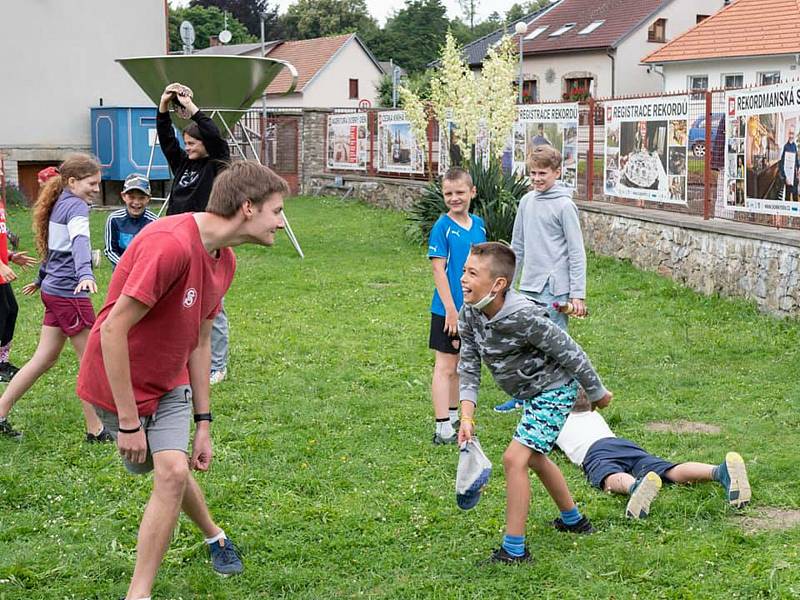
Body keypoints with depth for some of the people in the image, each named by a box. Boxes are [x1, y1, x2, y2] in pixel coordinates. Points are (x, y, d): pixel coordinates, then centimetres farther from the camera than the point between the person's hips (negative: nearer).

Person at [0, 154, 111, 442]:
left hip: (53, 290, 9)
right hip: (69, 293, -9)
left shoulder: (59, 204, 13)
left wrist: (41, 279, 39)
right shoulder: (76, 205, -14)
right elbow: (79, 241, -33)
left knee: (45, 358, 13)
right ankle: (95, 430, 6)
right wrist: (85, 274, -50)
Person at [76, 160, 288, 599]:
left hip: (170, 385, 6)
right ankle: (213, 536, 30)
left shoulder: (223, 260, -1)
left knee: (174, 470, -8)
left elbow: (200, 341, 7)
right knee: (171, 472, 2)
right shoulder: (170, 245, -30)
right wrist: (129, 422, -23)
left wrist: (203, 422, 6)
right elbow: (113, 330, -29)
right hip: (117, 384, -6)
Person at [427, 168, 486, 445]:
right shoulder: (442, 227, -13)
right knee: (445, 366, -2)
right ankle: (442, 429, 0)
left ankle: (453, 417, 31)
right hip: (448, 309, -6)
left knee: (459, 365, 18)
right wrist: (451, 309, -19)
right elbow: (438, 269, -15)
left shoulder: (479, 225, 6)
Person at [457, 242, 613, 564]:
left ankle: (514, 549, -8)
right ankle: (573, 520, 48)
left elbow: (571, 353, -23)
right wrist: (467, 418, -20)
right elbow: (468, 367, -9)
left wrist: (597, 393, -11)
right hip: (533, 392, 9)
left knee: (514, 459, -17)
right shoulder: (469, 315, -12)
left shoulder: (523, 318, -34)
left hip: (555, 390, -9)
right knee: (534, 457, 26)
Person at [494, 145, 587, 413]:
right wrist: (509, 281, 17)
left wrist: (578, 294, -14)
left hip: (554, 288, -7)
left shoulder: (564, 205, -9)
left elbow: (576, 252, -10)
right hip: (529, 286, 7)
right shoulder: (527, 201, 10)